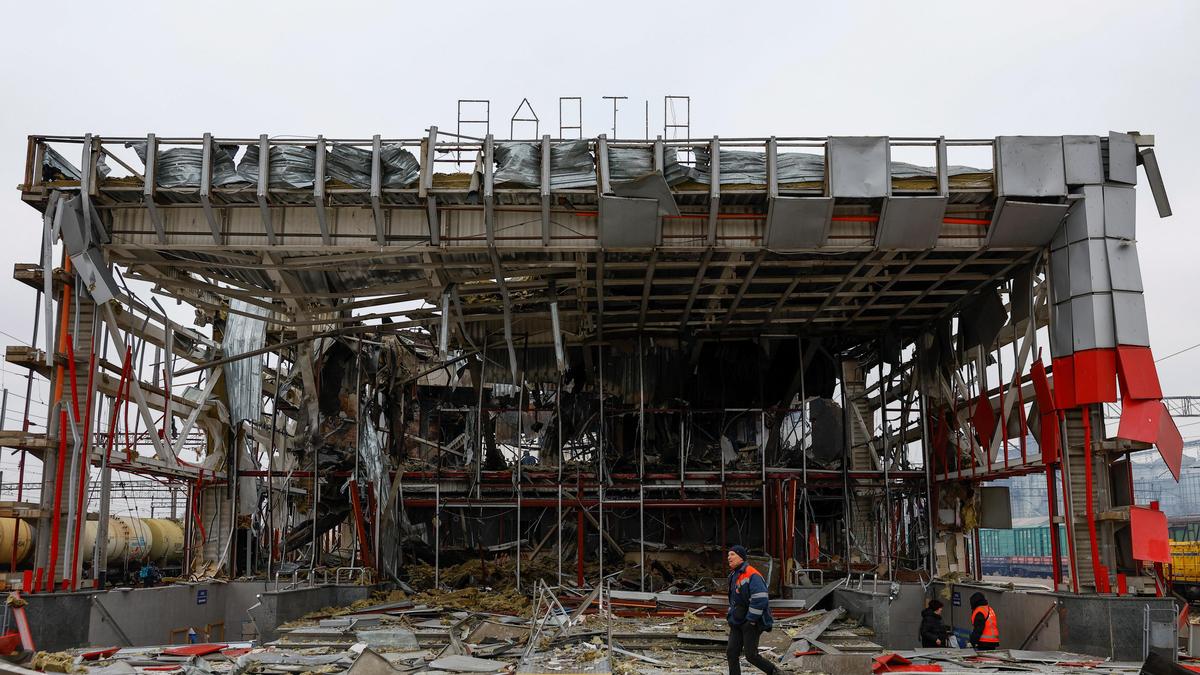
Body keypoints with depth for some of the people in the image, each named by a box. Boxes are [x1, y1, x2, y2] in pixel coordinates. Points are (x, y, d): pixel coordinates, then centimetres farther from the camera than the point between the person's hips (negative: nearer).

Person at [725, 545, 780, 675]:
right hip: (737, 623, 9)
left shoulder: (751, 575, -18)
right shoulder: (734, 575, 13)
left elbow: (760, 599, -26)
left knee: (751, 655, -5)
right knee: (732, 653, 3)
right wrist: (730, 616, 17)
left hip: (751, 623, -9)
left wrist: (751, 620, -21)